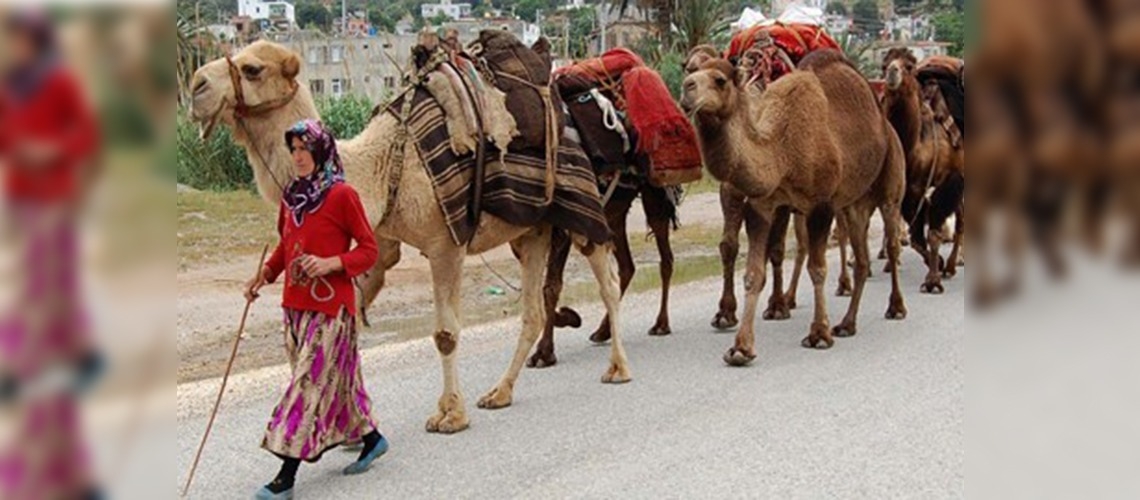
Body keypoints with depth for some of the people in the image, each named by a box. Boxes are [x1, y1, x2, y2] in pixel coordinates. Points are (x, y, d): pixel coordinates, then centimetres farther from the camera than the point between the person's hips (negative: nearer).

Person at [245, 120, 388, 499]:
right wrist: (265, 274, 4)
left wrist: (331, 263, -21)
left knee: (310, 384, -6)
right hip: (296, 303, 7)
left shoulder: (342, 195, -10)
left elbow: (368, 249, -7)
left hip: (331, 305, -7)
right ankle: (370, 438, 33)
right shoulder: (291, 195, 9)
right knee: (332, 380, 14)